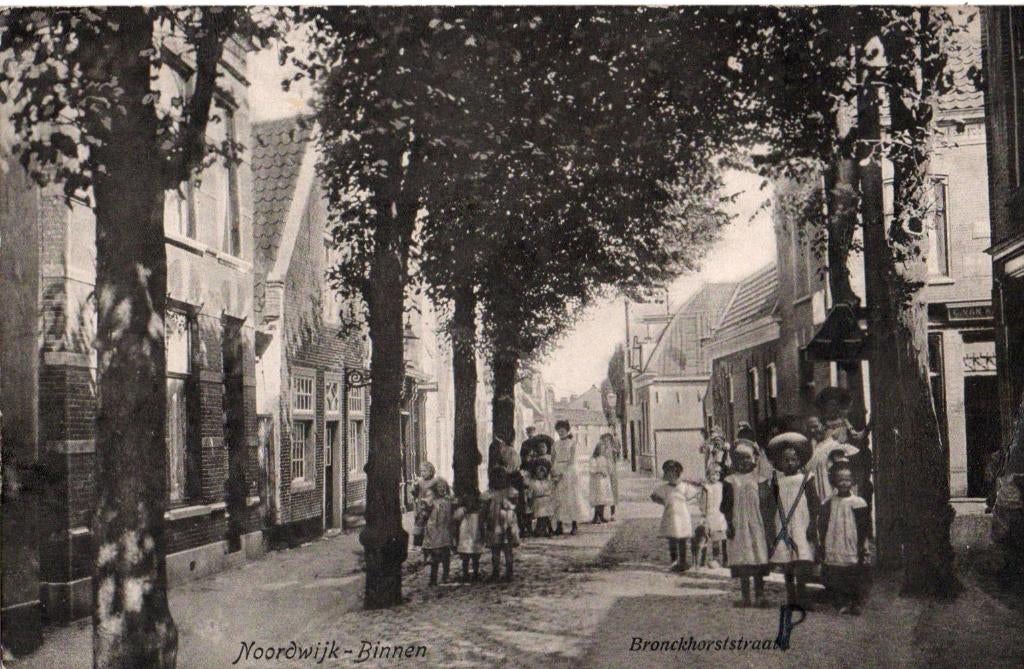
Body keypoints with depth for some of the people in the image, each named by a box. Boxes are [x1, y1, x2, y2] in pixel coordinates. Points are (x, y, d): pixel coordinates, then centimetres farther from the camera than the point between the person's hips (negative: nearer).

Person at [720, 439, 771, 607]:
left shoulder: (758, 480, 5)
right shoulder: (730, 481, 3)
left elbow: (764, 504, 5)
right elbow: (726, 506, 2)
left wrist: (766, 524, 0)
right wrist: (729, 524, -5)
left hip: (756, 524, 1)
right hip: (738, 525, -1)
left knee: (759, 559, 1)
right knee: (742, 561, 1)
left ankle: (759, 595, 8)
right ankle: (745, 596, 8)